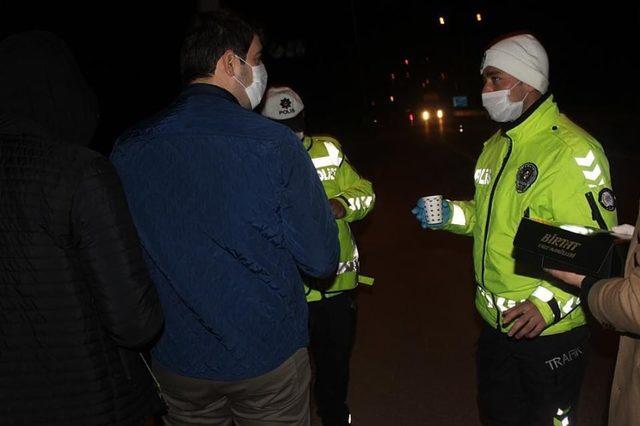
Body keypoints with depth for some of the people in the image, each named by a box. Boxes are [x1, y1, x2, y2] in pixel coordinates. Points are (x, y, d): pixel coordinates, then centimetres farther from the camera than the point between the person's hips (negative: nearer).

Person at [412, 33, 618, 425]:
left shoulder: (572, 150, -20)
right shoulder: (497, 146, 10)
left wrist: (550, 301, -32)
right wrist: (453, 215, 4)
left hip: (550, 330, -8)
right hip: (497, 322, 8)